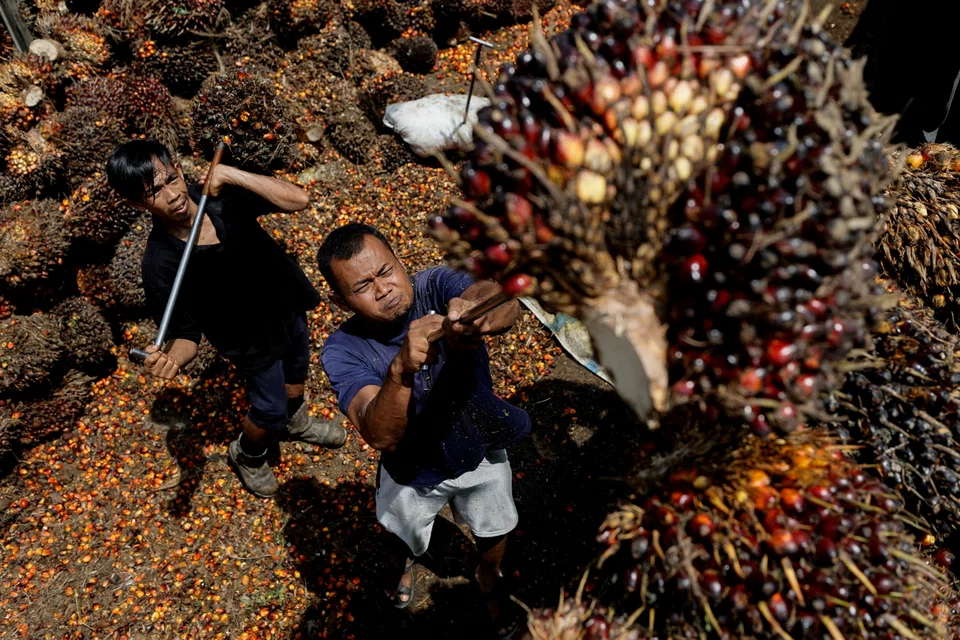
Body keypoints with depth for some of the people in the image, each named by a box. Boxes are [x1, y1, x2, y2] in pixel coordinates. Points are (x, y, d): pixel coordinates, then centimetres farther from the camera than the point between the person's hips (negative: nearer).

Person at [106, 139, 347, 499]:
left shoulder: (220, 194, -23)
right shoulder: (160, 263, -30)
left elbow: (298, 200, -30)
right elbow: (186, 334, -24)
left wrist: (232, 175, -38)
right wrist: (171, 358, -47)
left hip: (287, 302, 5)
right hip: (254, 340, -4)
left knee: (297, 368, 29)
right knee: (270, 410, 12)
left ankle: (296, 422, 63)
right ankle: (247, 455, 49)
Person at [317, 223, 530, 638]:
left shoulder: (436, 287, -27)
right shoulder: (343, 351, -29)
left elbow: (505, 301, -47)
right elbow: (381, 436, -42)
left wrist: (477, 308, -70)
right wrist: (402, 370, -60)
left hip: (482, 451, 1)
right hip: (413, 476, 0)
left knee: (495, 534, 26)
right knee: (406, 541, 28)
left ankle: (490, 581, 63)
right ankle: (404, 565, 68)